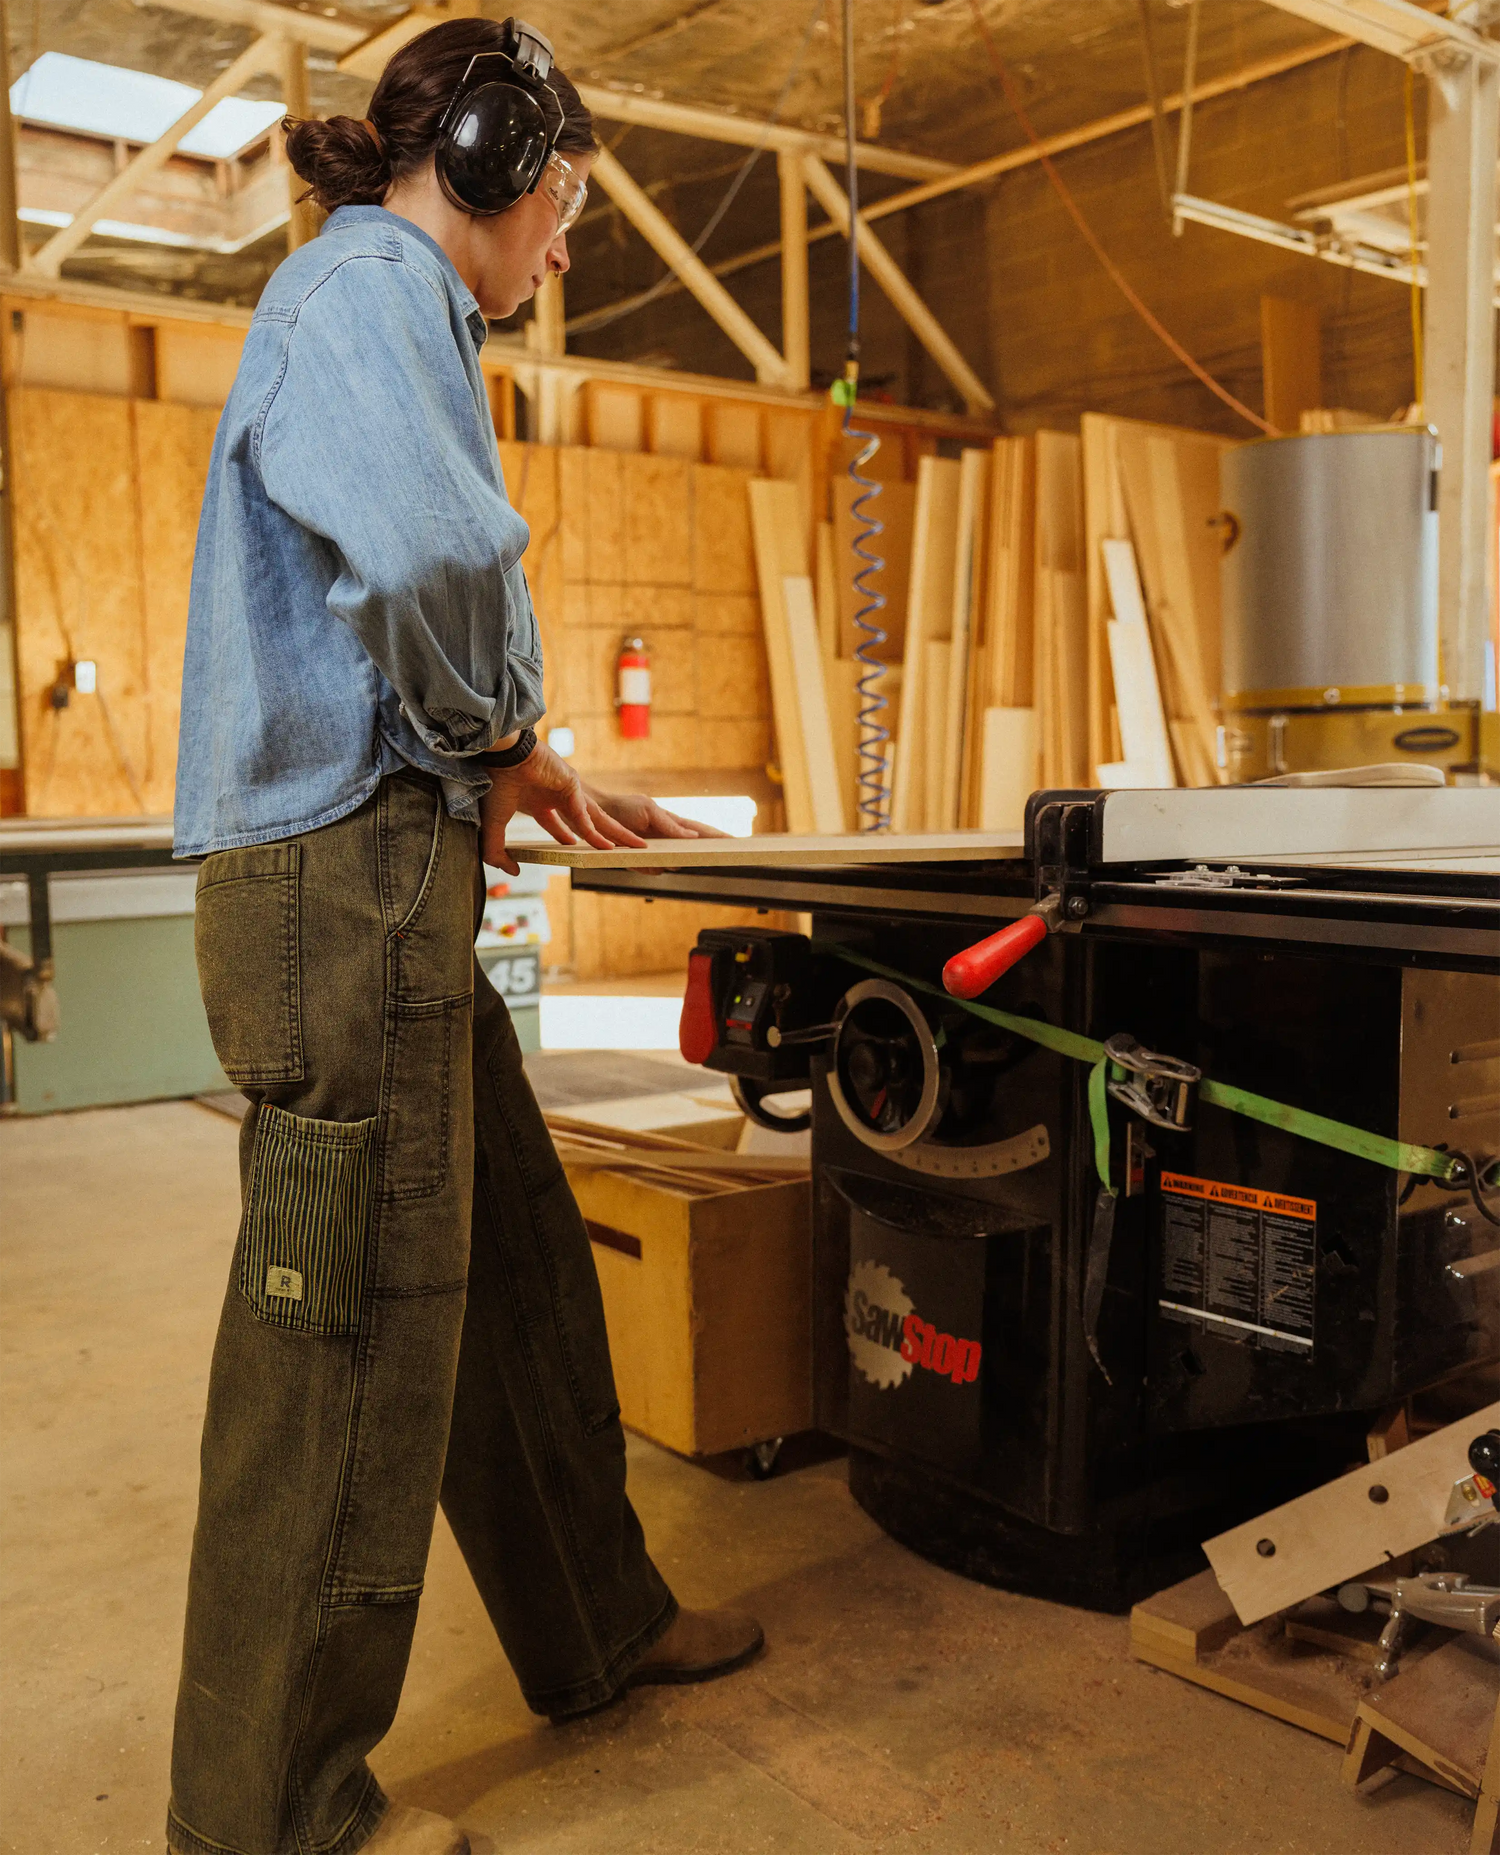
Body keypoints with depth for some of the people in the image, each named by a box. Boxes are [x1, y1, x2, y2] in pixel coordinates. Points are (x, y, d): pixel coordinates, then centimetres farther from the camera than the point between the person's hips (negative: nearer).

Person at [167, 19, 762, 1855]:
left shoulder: (377, 298, 24)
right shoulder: (369, 282, -8)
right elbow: (431, 550, -30)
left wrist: (535, 781, 24)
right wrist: (501, 741, -12)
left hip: (385, 882, 11)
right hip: (341, 876, -11)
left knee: (519, 1271, 18)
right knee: (346, 1337, -1)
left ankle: (598, 1627, 36)